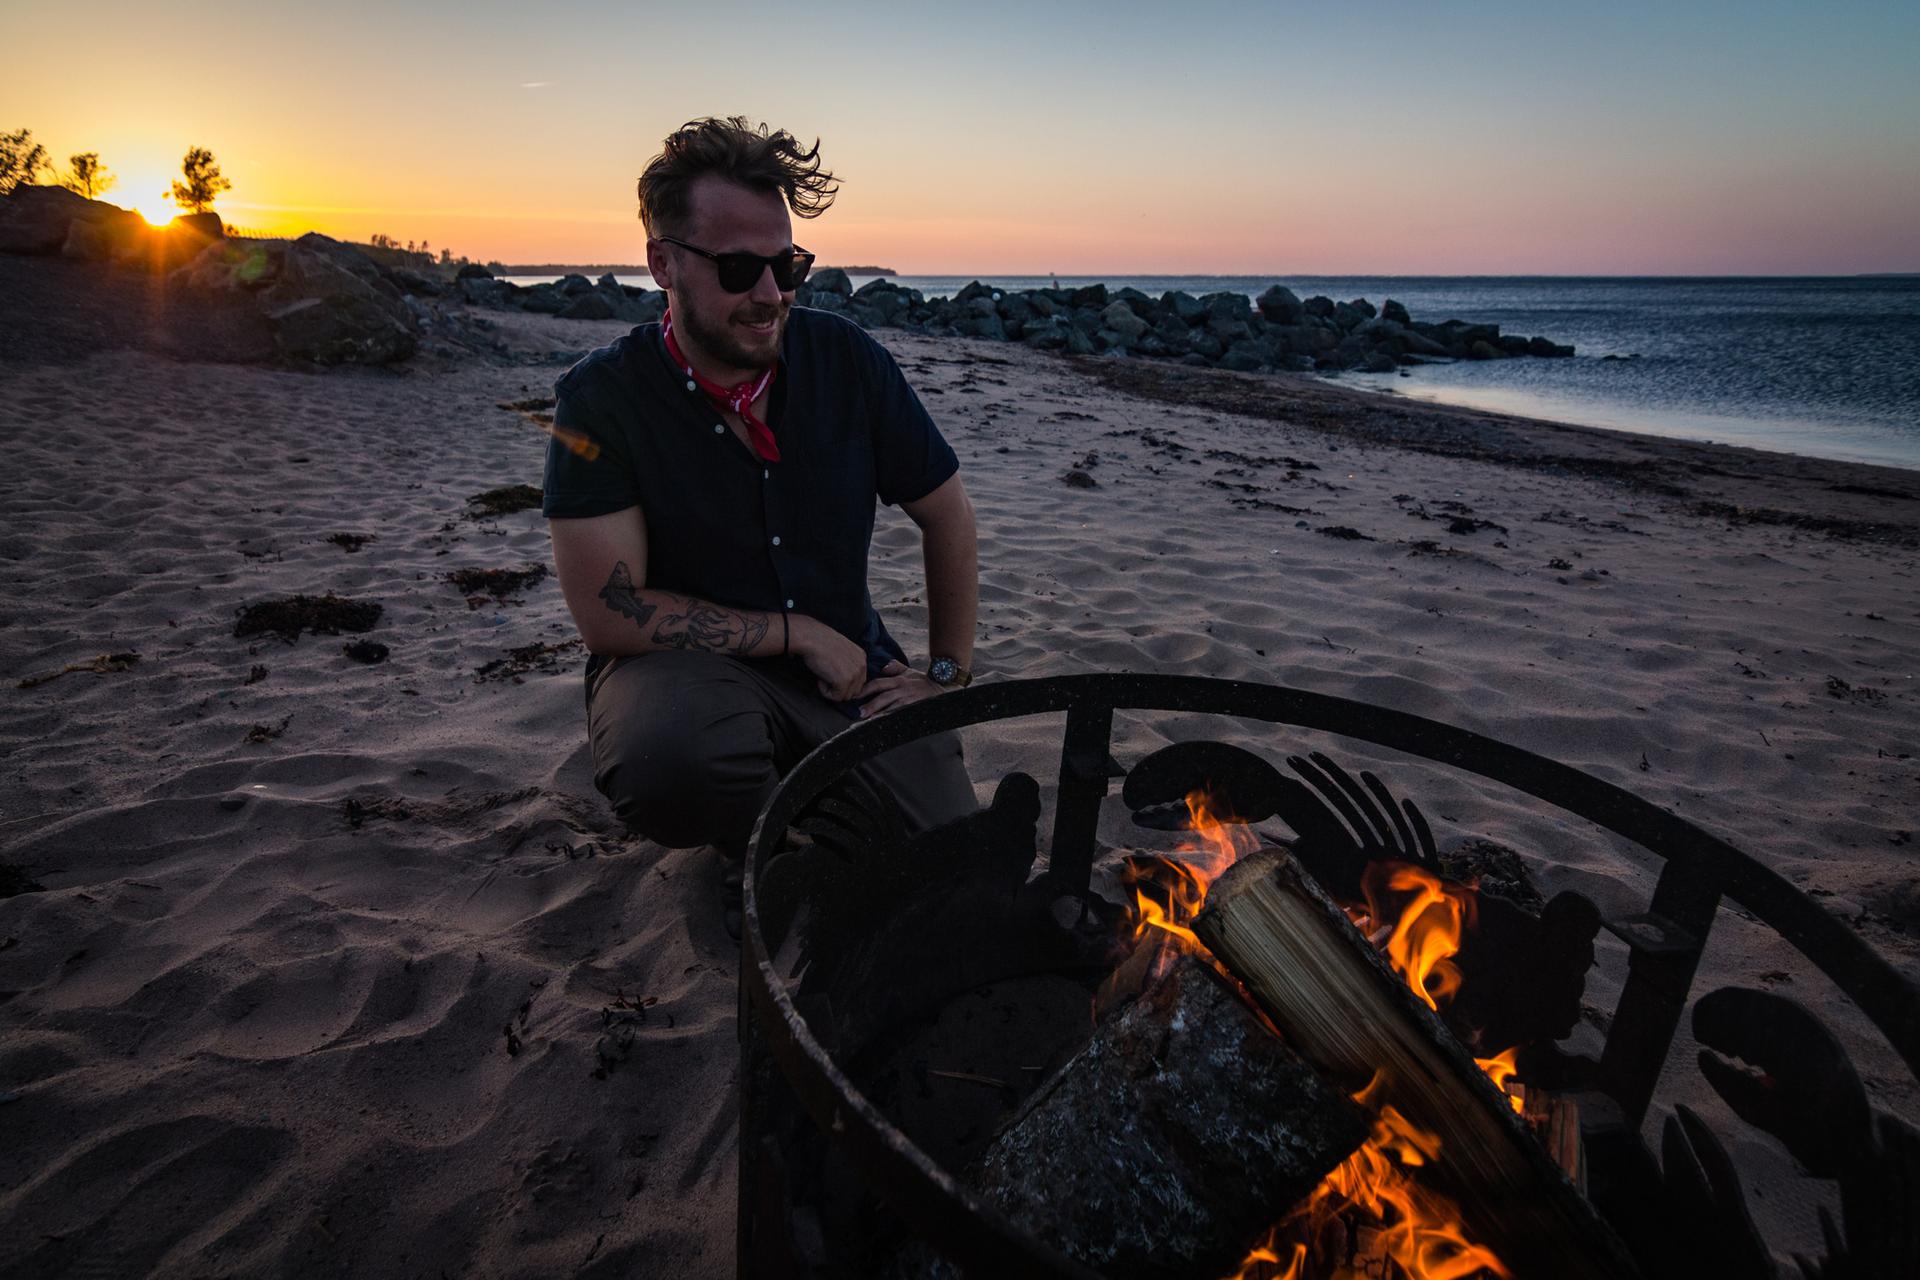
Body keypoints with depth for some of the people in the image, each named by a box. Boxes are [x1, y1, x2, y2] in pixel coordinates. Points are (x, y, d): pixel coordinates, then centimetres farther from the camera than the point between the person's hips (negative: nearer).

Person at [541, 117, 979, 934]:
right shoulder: (602, 400, -14)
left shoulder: (845, 359, -7)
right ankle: (752, 846, 0)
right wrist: (798, 632, -16)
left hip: (848, 667, 3)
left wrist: (948, 673, 1)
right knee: (666, 753, -39)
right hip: (688, 662, -2)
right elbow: (608, 612, -18)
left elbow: (948, 517, 4)